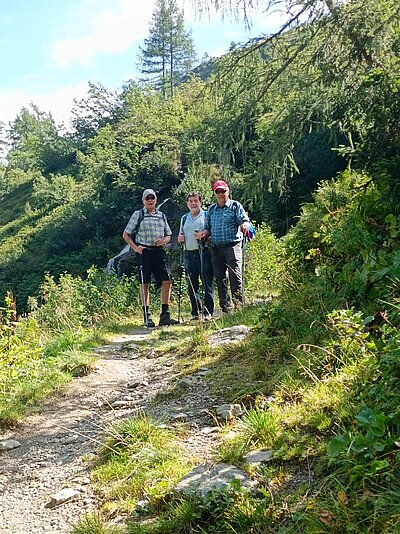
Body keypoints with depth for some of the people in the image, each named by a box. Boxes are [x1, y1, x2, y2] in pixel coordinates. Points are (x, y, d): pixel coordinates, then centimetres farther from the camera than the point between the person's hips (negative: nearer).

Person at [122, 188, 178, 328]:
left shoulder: (162, 216, 16)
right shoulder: (138, 215, 4)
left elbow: (168, 235, 20)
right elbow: (126, 234, 5)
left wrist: (164, 241, -2)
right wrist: (135, 247, -8)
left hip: (159, 251, 4)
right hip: (144, 252, -3)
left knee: (167, 280, -7)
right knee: (145, 284, 0)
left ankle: (165, 315, -1)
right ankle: (147, 316, 7)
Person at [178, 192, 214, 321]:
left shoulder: (206, 215, 2)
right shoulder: (184, 218, 19)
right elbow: (181, 235, 29)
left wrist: (203, 236, -19)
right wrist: (180, 239, 7)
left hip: (204, 252, -5)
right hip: (189, 253, 6)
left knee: (207, 283, -4)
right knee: (191, 285, 6)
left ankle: (208, 312, 1)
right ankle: (196, 312, 14)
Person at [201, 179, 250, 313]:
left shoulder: (235, 205, 6)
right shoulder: (211, 209, 18)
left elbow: (244, 220, -5)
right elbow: (208, 227, 20)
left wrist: (245, 225, -29)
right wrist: (205, 233, -3)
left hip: (232, 246, -5)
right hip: (216, 249, 5)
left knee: (235, 277, -10)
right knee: (220, 279, 4)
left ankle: (239, 306, -7)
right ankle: (226, 309, 10)